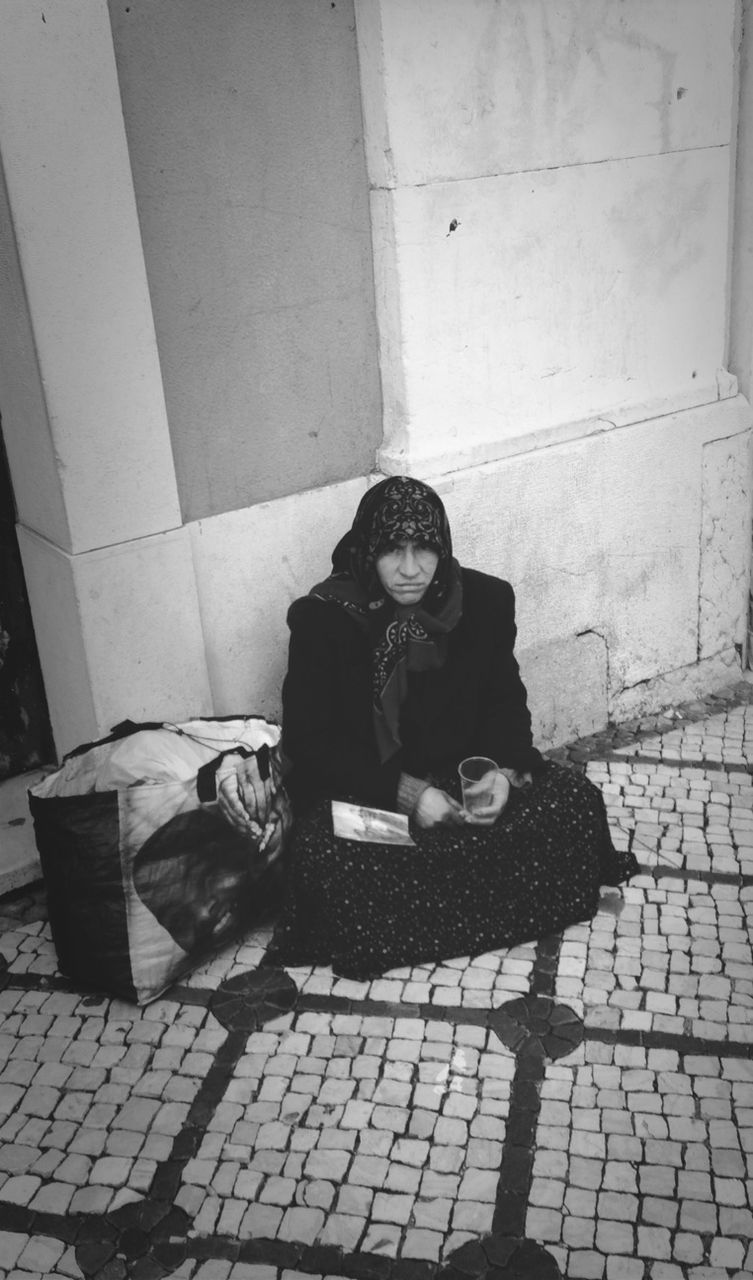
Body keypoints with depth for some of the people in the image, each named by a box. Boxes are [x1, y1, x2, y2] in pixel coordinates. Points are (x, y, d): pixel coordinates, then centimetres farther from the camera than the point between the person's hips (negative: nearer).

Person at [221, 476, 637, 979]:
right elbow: (308, 740, -11)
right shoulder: (322, 618, -14)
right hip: (359, 788, -3)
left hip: (465, 771, 4)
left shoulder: (486, 600, -4)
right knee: (324, 856, -33)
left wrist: (503, 770, -13)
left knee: (576, 800, -15)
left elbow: (506, 701, 9)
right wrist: (402, 791, -22)